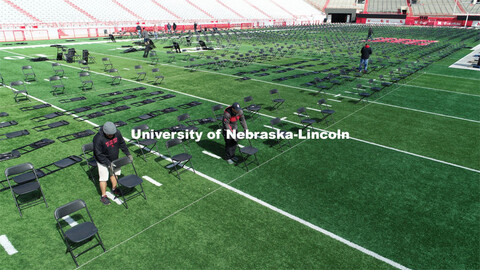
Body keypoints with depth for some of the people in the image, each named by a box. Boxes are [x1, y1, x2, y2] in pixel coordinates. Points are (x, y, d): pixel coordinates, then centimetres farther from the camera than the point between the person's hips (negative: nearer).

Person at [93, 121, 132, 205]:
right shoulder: (98, 139, -33)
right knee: (103, 178, -1)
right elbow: (98, 154, -26)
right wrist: (108, 164, -28)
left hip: (114, 159, 6)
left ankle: (114, 189, 40)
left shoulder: (117, 133, -18)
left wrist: (128, 154, -2)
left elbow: (122, 144, 0)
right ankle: (103, 196, 15)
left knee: (115, 173, 18)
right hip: (103, 161, -5)